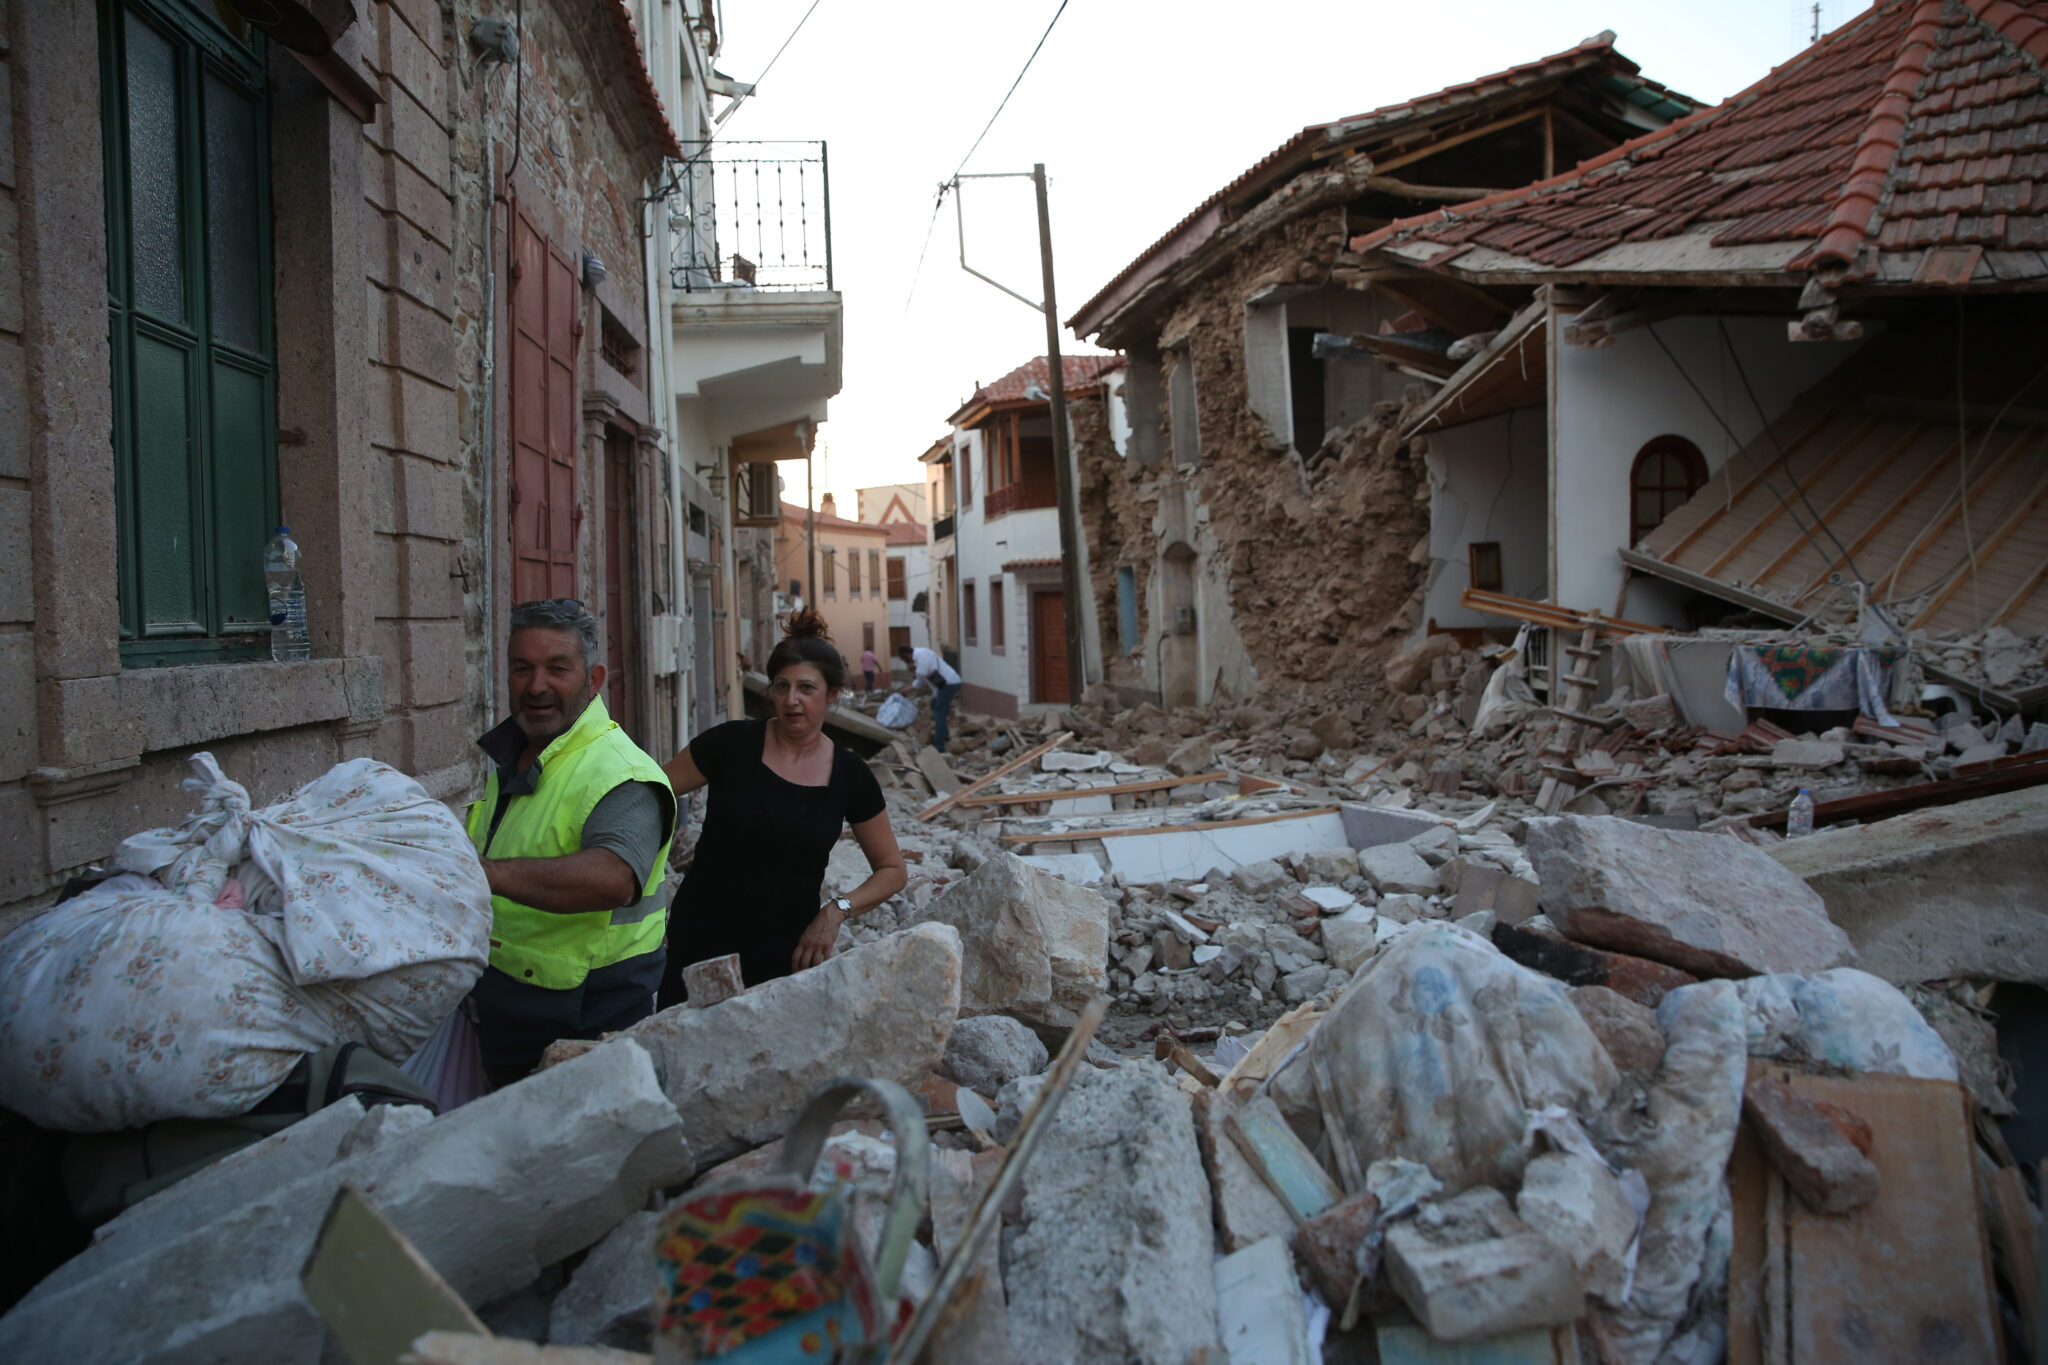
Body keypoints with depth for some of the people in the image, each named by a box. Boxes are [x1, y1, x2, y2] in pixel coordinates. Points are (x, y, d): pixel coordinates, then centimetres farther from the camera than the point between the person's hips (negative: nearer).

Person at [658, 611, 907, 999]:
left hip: (788, 951, 1)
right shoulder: (732, 745, -8)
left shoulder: (850, 775, -3)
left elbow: (892, 870, 6)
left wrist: (837, 909, -10)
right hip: (701, 943, -1)